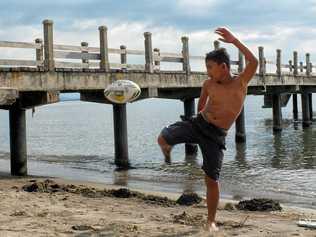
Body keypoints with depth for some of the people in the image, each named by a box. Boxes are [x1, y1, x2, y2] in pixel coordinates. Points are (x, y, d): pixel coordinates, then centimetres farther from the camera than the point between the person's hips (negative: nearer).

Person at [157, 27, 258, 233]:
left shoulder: (241, 82, -7)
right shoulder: (209, 84, 2)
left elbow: (254, 62, -25)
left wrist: (234, 40, -28)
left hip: (216, 136, -2)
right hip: (197, 124, 2)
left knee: (212, 179, 1)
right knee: (162, 139, -21)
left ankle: (211, 221, 19)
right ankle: (168, 148, 18)